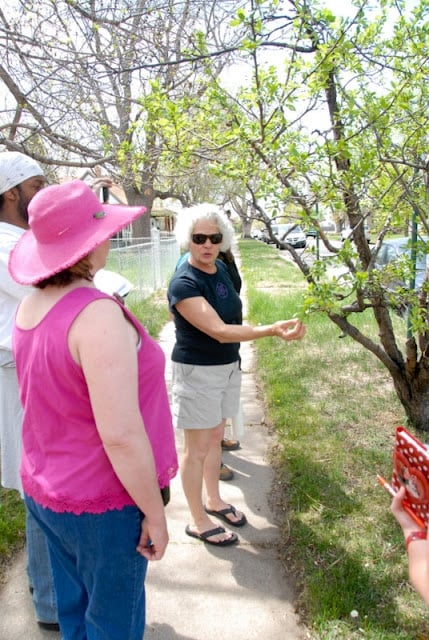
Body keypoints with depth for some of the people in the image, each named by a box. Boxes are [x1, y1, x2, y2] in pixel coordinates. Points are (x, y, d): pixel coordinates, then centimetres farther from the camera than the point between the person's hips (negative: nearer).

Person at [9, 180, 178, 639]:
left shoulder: (32, 305, -1)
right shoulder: (97, 314, -28)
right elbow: (121, 435, -28)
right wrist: (154, 512, -15)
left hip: (44, 490, 8)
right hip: (102, 504, -7)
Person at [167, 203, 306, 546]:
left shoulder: (221, 269, 1)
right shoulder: (183, 284, -24)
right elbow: (218, 330, -33)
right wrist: (271, 330, -43)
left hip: (227, 366, 8)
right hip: (197, 372, -8)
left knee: (215, 437, 20)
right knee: (198, 447, 5)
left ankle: (213, 501, 39)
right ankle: (198, 521, 22)